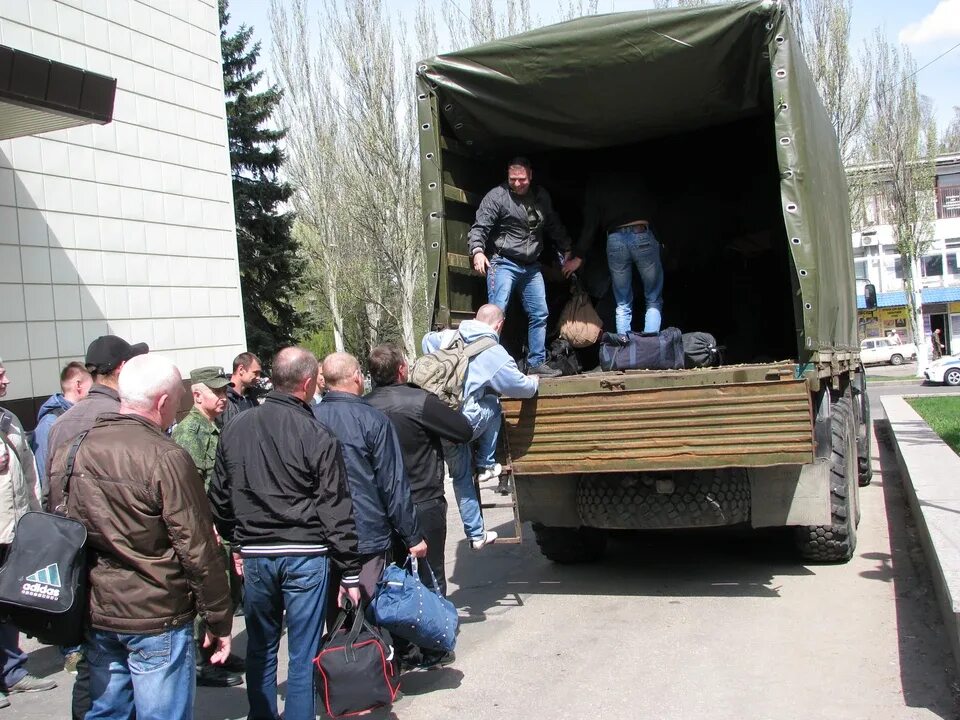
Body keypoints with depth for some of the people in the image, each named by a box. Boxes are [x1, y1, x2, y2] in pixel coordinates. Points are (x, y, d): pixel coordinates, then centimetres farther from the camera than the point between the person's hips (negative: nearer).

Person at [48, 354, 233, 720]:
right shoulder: (166, 459, -19)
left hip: (93, 617, 7)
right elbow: (198, 550, -17)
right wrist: (219, 620, -6)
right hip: (156, 619, -6)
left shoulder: (68, 452, 3)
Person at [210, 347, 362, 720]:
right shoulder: (317, 436, -12)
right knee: (303, 654, 5)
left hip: (254, 554, 4)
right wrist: (350, 573, -4)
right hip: (305, 555, -4)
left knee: (260, 647, 18)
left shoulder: (235, 428, 2)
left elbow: (220, 497, 12)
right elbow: (335, 511, -10)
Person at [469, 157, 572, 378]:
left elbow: (555, 226, 23)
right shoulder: (497, 196, -8)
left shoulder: (541, 197, 10)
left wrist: (567, 250, 24)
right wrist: (477, 251, -31)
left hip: (531, 266, 6)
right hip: (503, 263, -6)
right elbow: (480, 227, -14)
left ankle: (537, 363, 15)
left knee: (539, 314, 6)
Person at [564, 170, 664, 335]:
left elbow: (590, 225, 4)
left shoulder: (594, 183, 9)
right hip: (643, 236, -1)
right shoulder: (632, 176, 10)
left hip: (615, 239, 1)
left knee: (623, 305, 14)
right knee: (654, 301, 9)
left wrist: (578, 257, 11)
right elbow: (651, 208, 12)